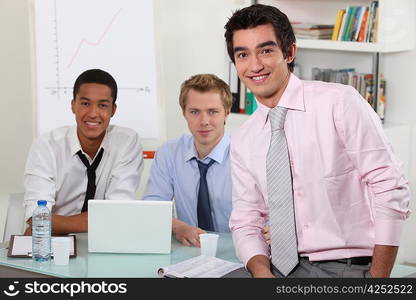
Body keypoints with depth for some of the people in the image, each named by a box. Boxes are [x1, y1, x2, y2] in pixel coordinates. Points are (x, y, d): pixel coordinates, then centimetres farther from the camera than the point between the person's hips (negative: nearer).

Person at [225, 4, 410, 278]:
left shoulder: (340, 102, -7)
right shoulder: (242, 142, 9)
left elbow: (390, 191, -10)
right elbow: (245, 222, 11)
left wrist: (378, 279, -14)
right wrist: (261, 271, -10)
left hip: (347, 268, -3)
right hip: (279, 268, 4)